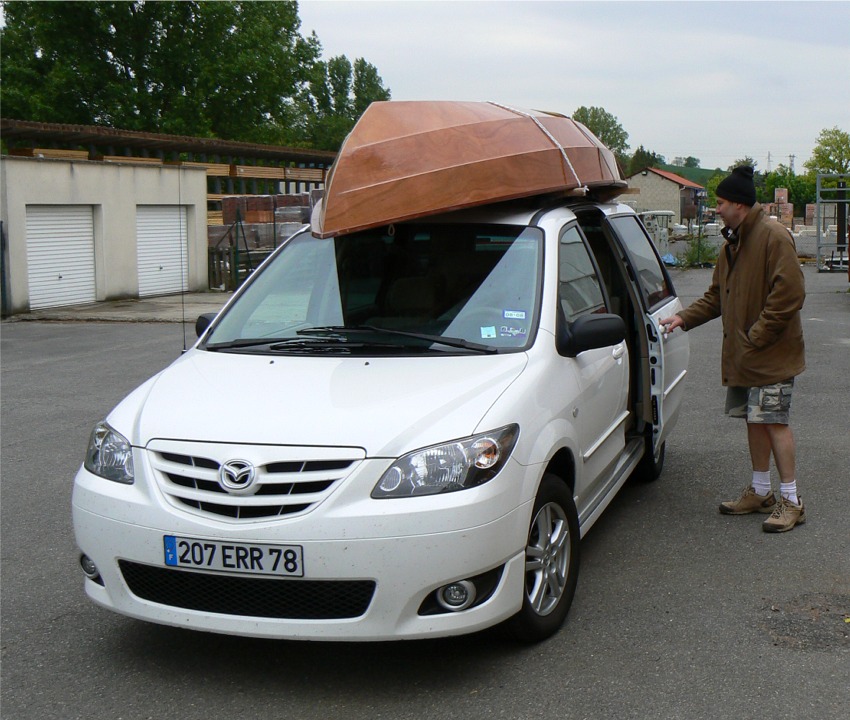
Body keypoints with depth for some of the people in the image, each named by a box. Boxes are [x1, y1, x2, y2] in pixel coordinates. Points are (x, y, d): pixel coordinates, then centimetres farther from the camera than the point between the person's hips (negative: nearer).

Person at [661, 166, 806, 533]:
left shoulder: (773, 237, -15)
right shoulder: (732, 243, 15)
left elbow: (789, 294, -20)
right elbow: (717, 296, 21)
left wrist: (757, 336, -19)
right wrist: (684, 318, 10)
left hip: (771, 353, -9)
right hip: (743, 355, 9)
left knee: (773, 421, -8)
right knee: (755, 421, 13)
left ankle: (791, 500, 0)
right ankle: (760, 492, 24)